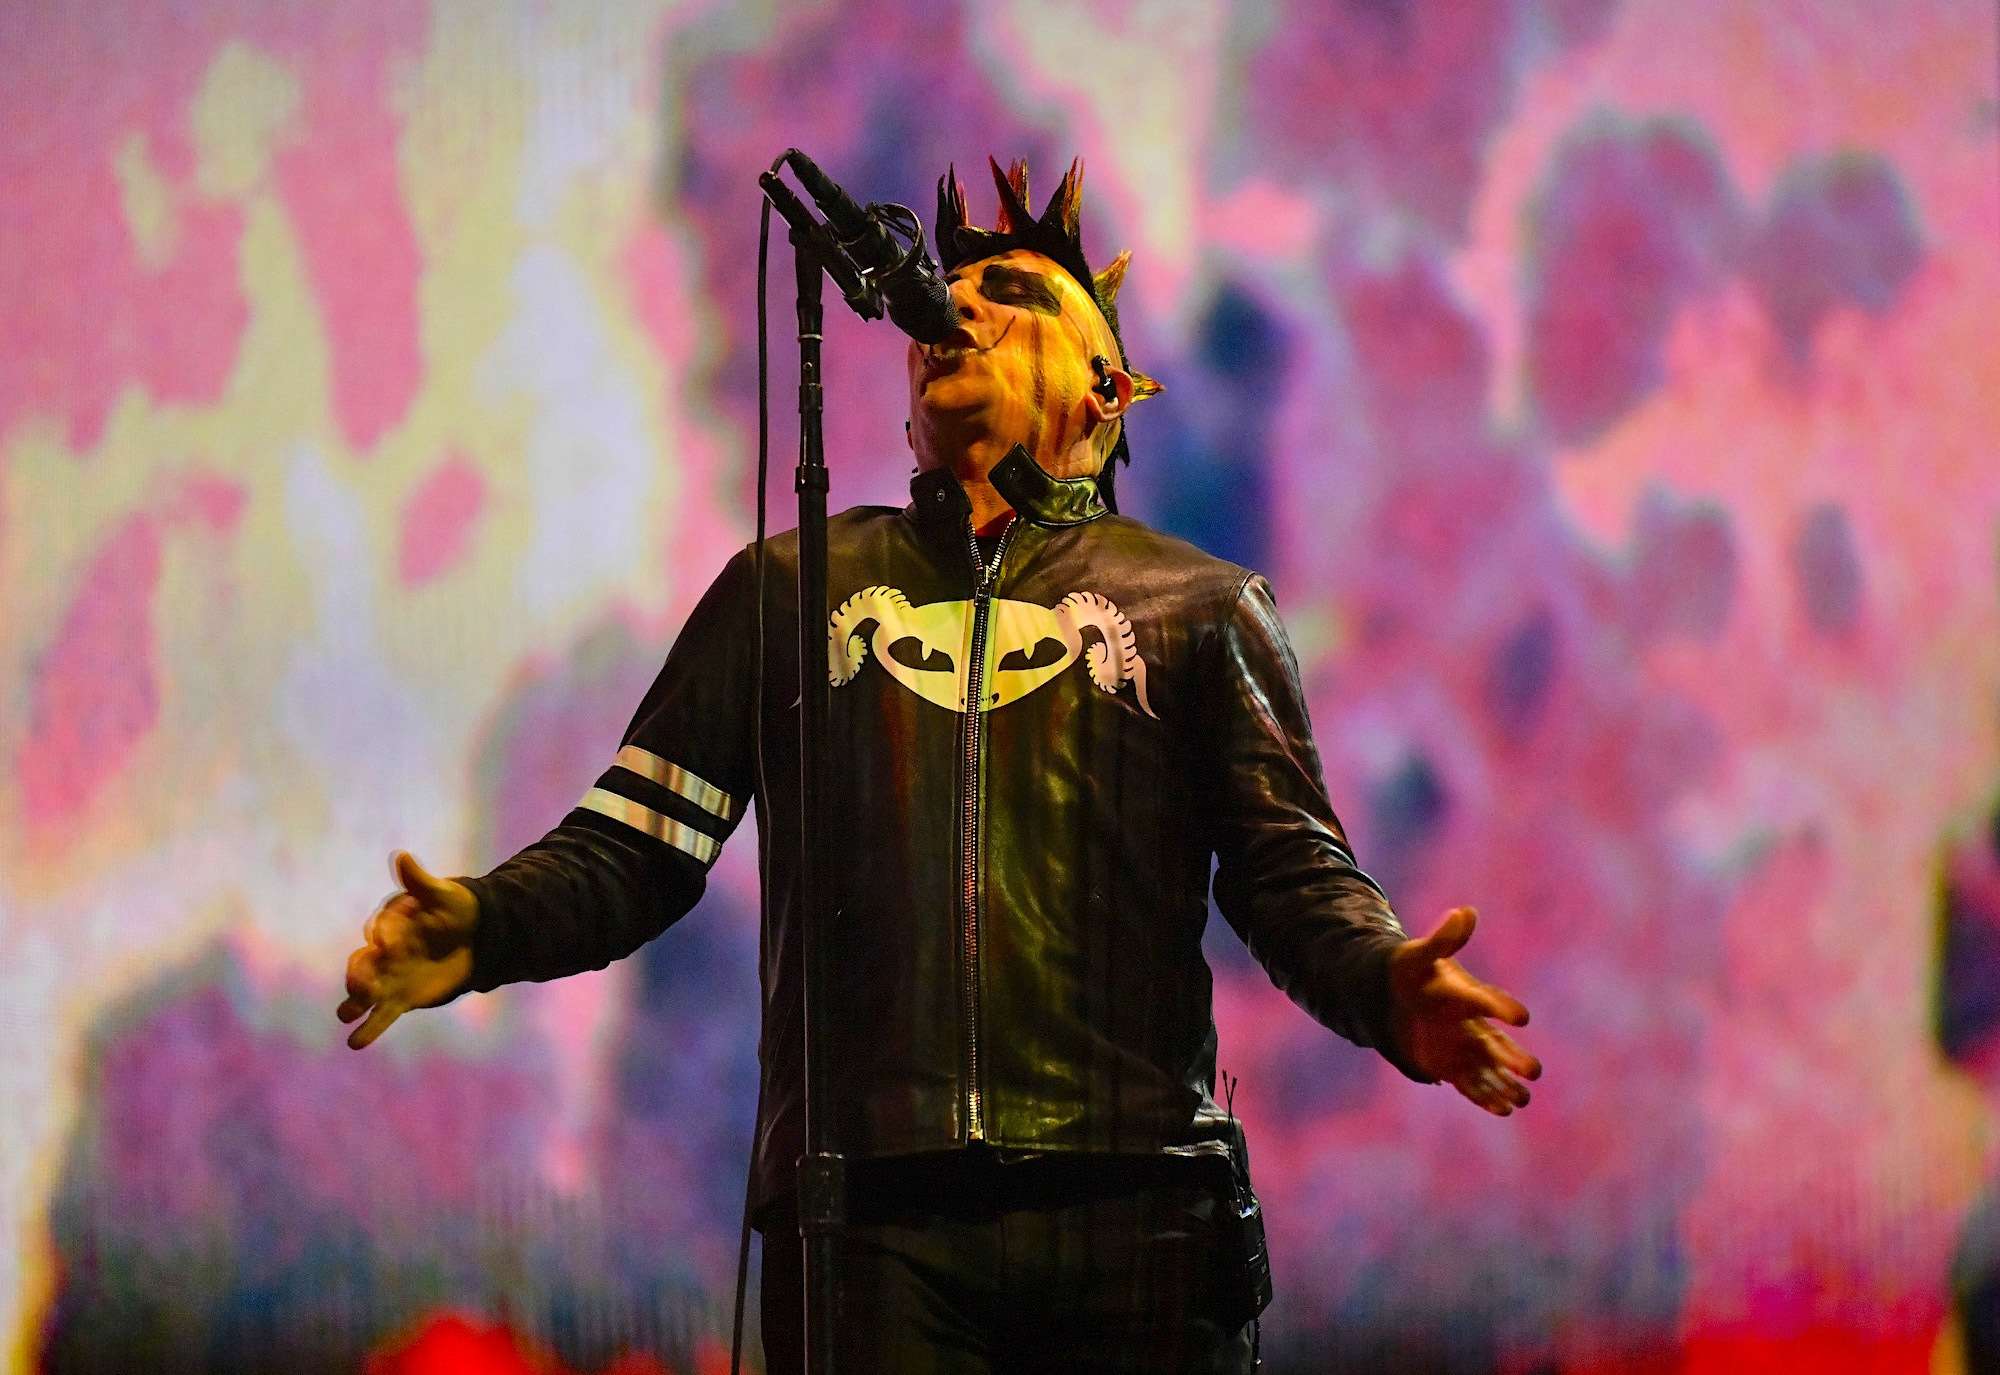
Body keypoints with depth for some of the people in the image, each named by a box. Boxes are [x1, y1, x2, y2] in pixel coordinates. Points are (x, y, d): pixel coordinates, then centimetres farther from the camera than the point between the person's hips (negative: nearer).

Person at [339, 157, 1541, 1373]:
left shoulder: (1197, 604, 17)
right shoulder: (789, 587, 21)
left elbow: (1293, 873, 7)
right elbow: (639, 848, 16)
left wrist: (1388, 991, -15)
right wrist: (483, 927, -5)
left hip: (1129, 1211, -1)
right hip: (865, 1214, 1)